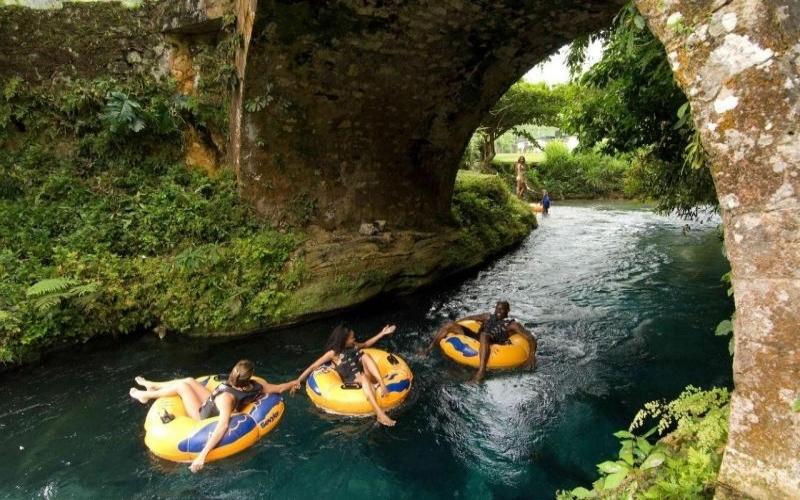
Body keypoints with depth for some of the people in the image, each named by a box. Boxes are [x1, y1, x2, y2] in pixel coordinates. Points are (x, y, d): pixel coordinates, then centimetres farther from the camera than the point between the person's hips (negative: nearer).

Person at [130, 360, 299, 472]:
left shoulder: (227, 396, -41)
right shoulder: (253, 386, -23)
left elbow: (223, 425, -52)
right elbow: (277, 388, -12)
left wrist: (203, 454, -55)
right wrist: (293, 383, 6)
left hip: (204, 416, -7)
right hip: (214, 408, 7)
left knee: (182, 385, -5)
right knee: (190, 380, 13)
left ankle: (145, 395, 21)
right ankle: (152, 385, 36)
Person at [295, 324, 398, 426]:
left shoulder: (353, 346, 10)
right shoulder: (333, 353, -6)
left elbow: (366, 344, 29)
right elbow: (313, 367, -5)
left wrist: (382, 333, 27)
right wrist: (297, 381, -11)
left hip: (366, 377, 5)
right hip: (351, 382, -5)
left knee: (365, 356, -21)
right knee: (363, 377, -39)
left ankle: (382, 384, -35)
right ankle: (380, 414, -54)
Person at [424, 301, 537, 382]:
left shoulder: (512, 324, 7)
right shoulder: (488, 317, 24)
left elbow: (531, 338, 0)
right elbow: (470, 318, 31)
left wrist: (532, 355, -15)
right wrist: (454, 322, 28)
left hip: (490, 348, -6)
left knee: (484, 335, -41)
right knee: (451, 325, -4)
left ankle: (482, 370, -48)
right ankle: (429, 349, -5)